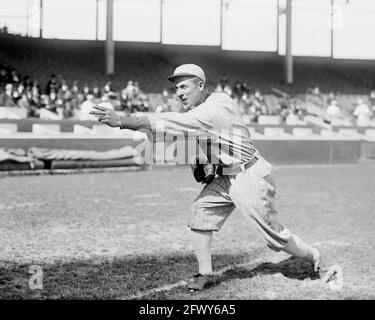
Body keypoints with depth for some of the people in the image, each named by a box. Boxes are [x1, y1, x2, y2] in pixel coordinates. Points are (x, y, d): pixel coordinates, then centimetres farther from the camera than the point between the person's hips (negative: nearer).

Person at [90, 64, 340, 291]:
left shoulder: (214, 109, -25)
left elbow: (172, 123, -34)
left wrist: (122, 121, -39)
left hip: (250, 177, -9)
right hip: (226, 177, 9)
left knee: (274, 236, -2)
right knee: (201, 211, -2)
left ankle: (318, 260, 20)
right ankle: (206, 274, 6)